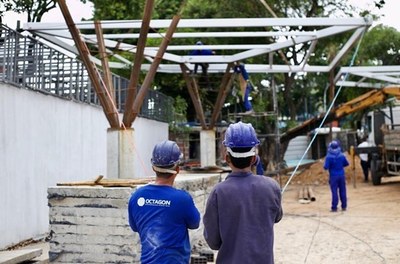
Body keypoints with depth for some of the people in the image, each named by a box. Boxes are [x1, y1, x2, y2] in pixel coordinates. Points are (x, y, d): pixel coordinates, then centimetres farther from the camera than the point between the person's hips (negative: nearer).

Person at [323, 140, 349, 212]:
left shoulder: (329, 157, -14)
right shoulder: (342, 155, -1)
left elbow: (326, 167, -17)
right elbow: (346, 164, 11)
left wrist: (325, 165, 5)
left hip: (333, 176, -4)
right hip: (341, 175, 4)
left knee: (334, 192, -1)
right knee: (342, 191, 11)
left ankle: (334, 207, -1)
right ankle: (344, 206, 18)